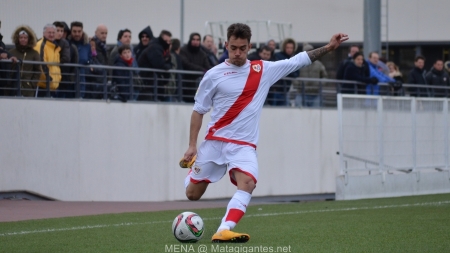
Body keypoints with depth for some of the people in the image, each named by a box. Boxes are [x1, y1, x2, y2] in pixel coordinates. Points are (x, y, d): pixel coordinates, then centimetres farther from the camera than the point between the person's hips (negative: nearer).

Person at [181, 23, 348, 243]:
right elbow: (198, 111, 3)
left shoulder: (264, 70, 4)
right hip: (215, 141, -1)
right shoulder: (213, 75, -3)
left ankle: (223, 231, -35)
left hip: (244, 144, 1)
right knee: (192, 194, 4)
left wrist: (328, 47, 1)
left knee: (247, 182, -28)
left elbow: (298, 60, 9)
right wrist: (192, 146, -3)